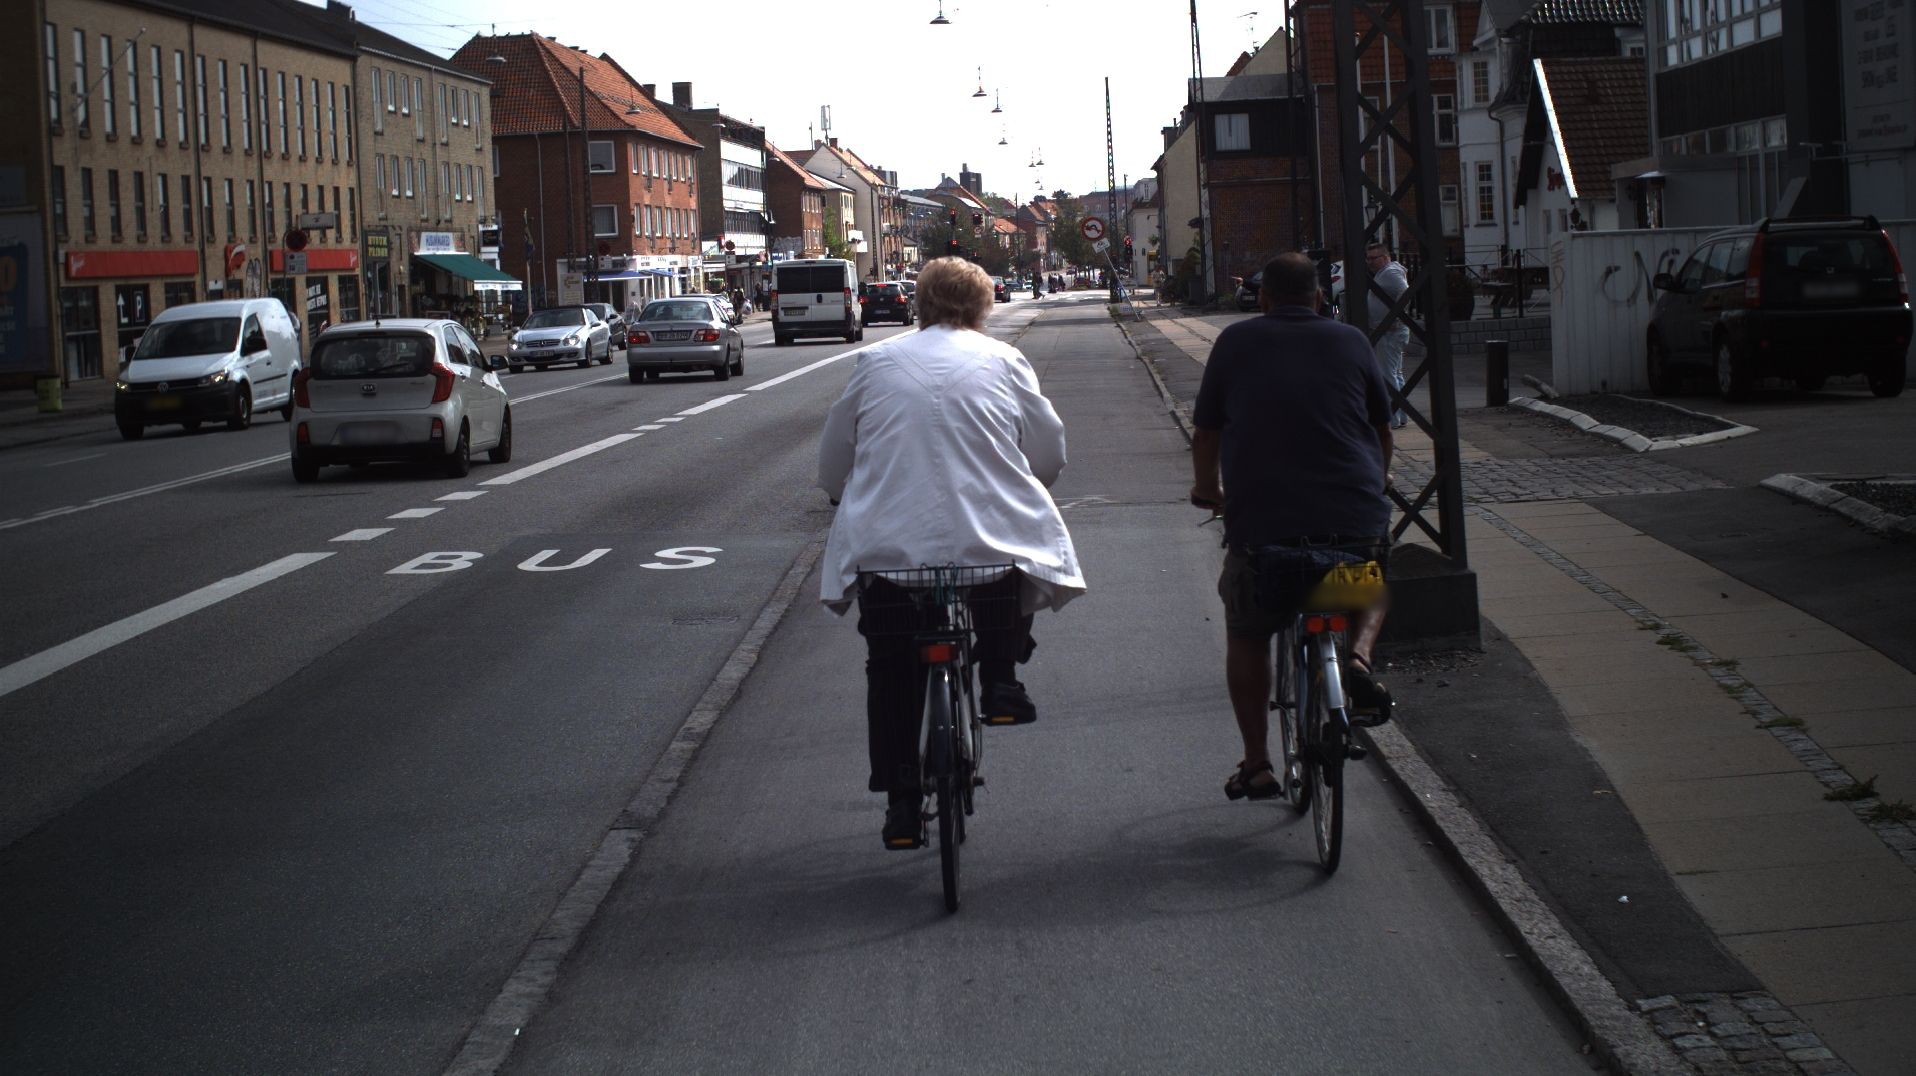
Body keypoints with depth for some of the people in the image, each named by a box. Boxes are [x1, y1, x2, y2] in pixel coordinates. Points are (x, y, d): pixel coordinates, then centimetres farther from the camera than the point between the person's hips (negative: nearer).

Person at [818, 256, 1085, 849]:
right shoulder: (1003, 361, 7)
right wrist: (1020, 488, 33)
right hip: (992, 540, -1)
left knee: (891, 677, 14)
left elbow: (832, 461, 15)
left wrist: (849, 499, 36)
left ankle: (901, 803, 13)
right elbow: (1050, 452, 12)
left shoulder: (876, 362, 10)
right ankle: (1000, 683, 20)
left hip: (886, 541, 1)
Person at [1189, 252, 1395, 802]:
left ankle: (1256, 764, 18)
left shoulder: (1235, 343, 8)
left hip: (1261, 521, -1)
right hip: (1356, 520, 1)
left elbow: (1206, 433, 13)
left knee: (1246, 633, 23)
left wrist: (1207, 490, 33)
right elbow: (1383, 428, 21)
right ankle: (1359, 655, 3)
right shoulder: (1350, 342, 11)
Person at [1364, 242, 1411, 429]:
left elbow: (1405, 294, -27)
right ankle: (1400, 417, 22)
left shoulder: (1391, 273, -14)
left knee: (1388, 375, -11)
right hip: (1391, 332, 11)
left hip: (1391, 332, -11)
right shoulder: (1383, 273, 19)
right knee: (1396, 375, 15)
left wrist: (1393, 318, -26)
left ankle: (1393, 420, -11)